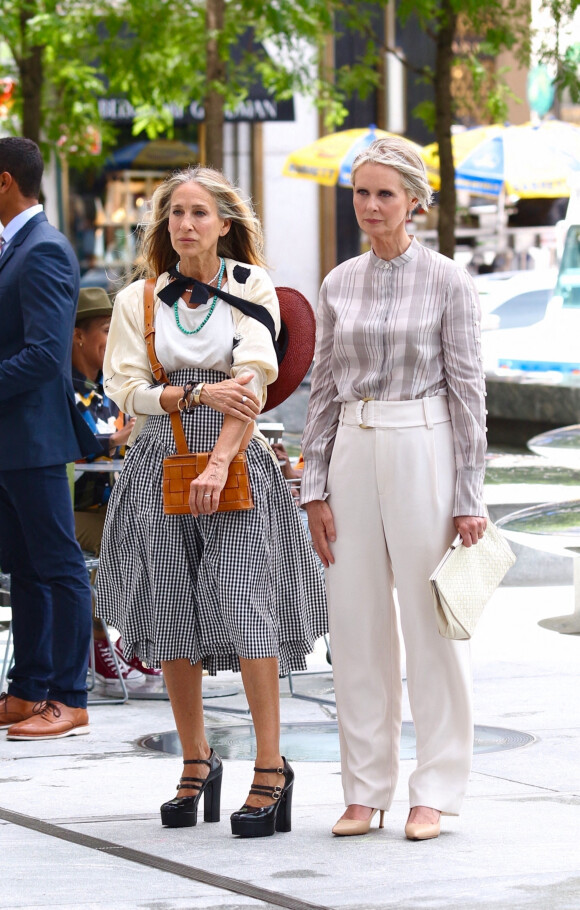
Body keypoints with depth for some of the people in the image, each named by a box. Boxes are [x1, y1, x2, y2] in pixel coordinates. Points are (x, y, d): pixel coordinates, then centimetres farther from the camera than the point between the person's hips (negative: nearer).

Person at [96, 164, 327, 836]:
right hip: (160, 462, 3)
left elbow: (253, 383, -6)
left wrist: (218, 462, -17)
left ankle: (271, 767, -11)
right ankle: (196, 763, 15)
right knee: (170, 615, 3)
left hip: (235, 458, -3)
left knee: (246, 604, -13)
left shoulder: (252, 289, 4)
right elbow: (126, 390, 3)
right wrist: (202, 392, -11)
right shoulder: (138, 300, 10)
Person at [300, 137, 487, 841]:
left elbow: (467, 392, -4)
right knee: (356, 620, 5)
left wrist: (468, 498, -8)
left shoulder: (448, 283, -4)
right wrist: (316, 488, 5)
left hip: (424, 452, -4)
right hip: (353, 456, 4)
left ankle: (434, 791, 6)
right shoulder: (338, 285, 9)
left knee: (431, 622, -1)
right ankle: (365, 789, 12)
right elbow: (323, 390, 12)